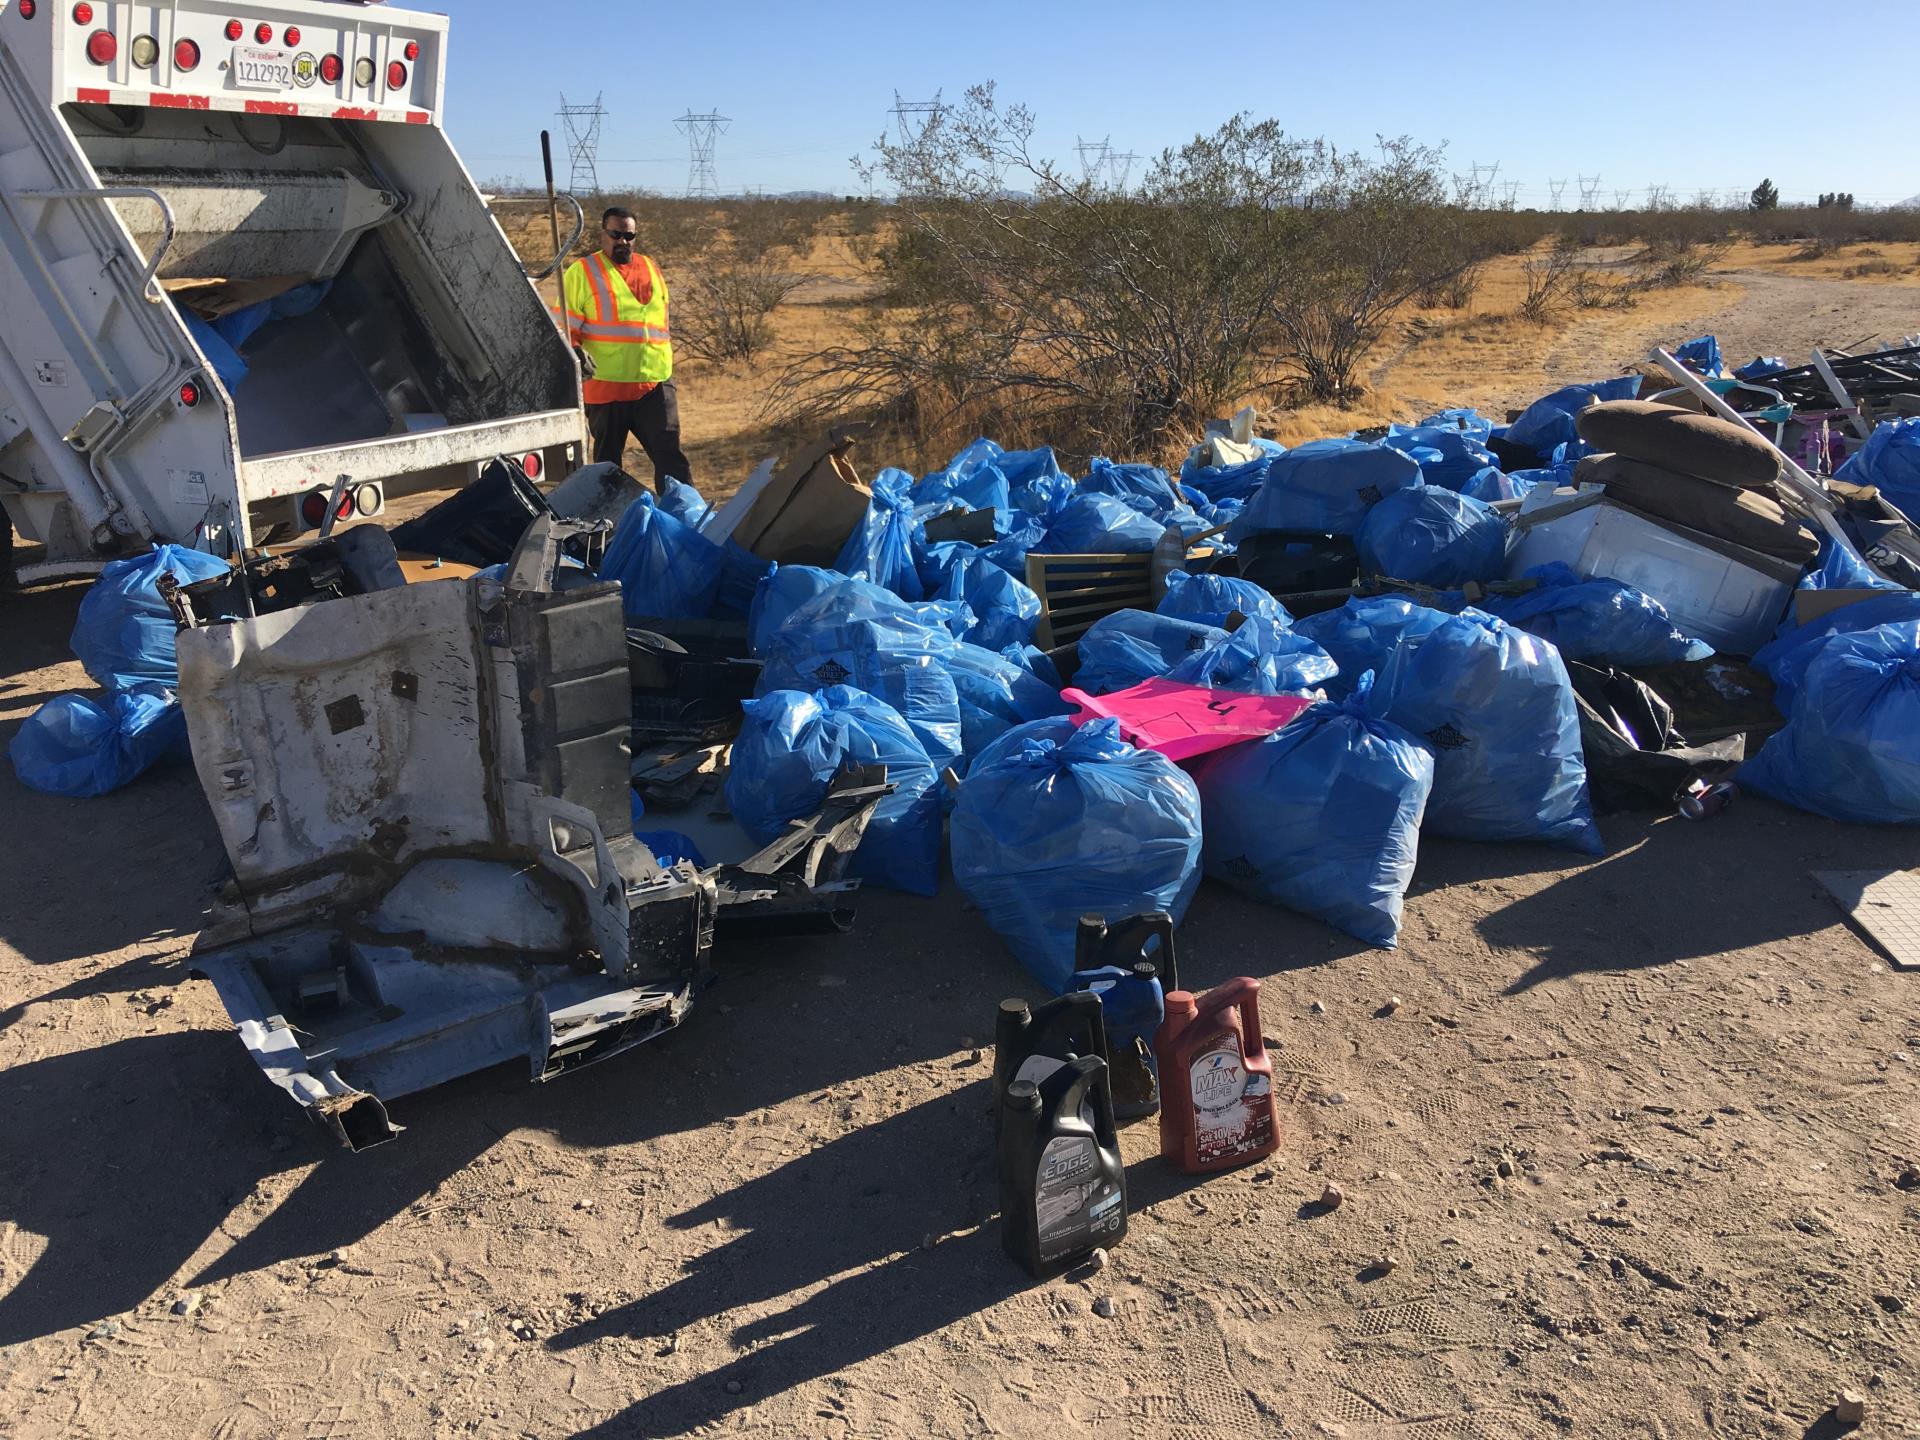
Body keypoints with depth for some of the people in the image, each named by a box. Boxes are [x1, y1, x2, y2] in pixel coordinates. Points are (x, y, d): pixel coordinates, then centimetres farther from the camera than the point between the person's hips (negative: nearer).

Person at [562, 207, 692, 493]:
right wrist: (577, 353, -20)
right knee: (607, 461, 8)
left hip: (655, 383, 3)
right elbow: (565, 327, -2)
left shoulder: (650, 268, 16)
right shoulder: (582, 271, 2)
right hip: (606, 386, -3)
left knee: (670, 455, -3)